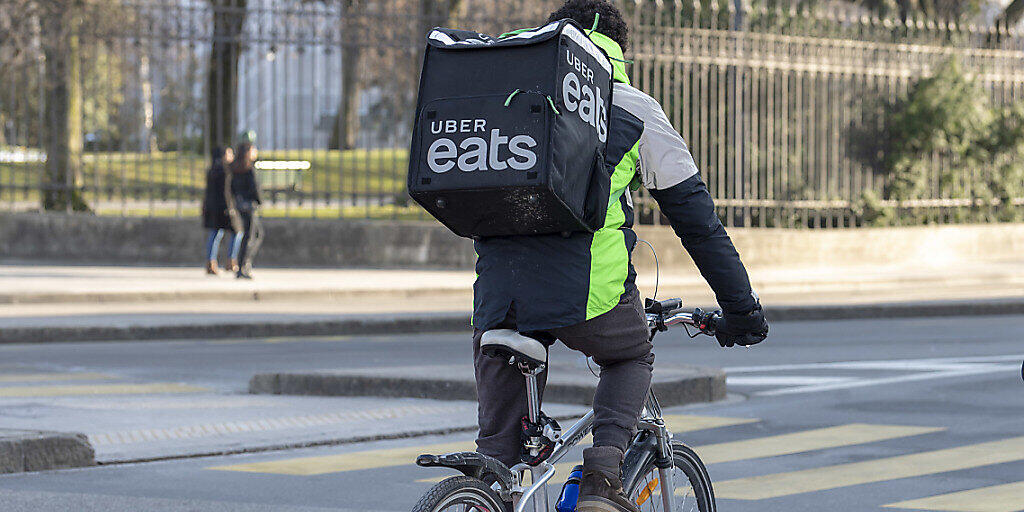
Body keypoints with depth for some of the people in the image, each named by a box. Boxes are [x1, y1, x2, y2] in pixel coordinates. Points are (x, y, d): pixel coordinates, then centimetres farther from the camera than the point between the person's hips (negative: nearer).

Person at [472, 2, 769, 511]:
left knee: (499, 441, 21)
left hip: (498, 289, 2)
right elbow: (694, 215, 15)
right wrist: (742, 310, 21)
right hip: (587, 283, -2)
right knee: (632, 359, 29)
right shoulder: (635, 110, 15)